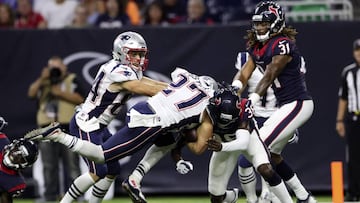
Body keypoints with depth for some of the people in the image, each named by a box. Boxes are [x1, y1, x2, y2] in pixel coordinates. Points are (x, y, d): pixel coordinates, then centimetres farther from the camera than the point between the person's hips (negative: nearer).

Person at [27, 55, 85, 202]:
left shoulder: (71, 80, 7)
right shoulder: (43, 82, 17)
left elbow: (80, 99, -5)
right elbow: (31, 94, 1)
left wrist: (61, 93, -13)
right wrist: (42, 79, -9)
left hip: (67, 128, -3)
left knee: (71, 163, -5)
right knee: (49, 165, 3)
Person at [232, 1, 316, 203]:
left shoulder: (283, 45, -16)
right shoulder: (257, 48, 11)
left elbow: (269, 76, -25)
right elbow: (244, 75, 1)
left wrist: (252, 100, -34)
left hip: (298, 104, -10)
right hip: (286, 106, 10)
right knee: (272, 153, 13)